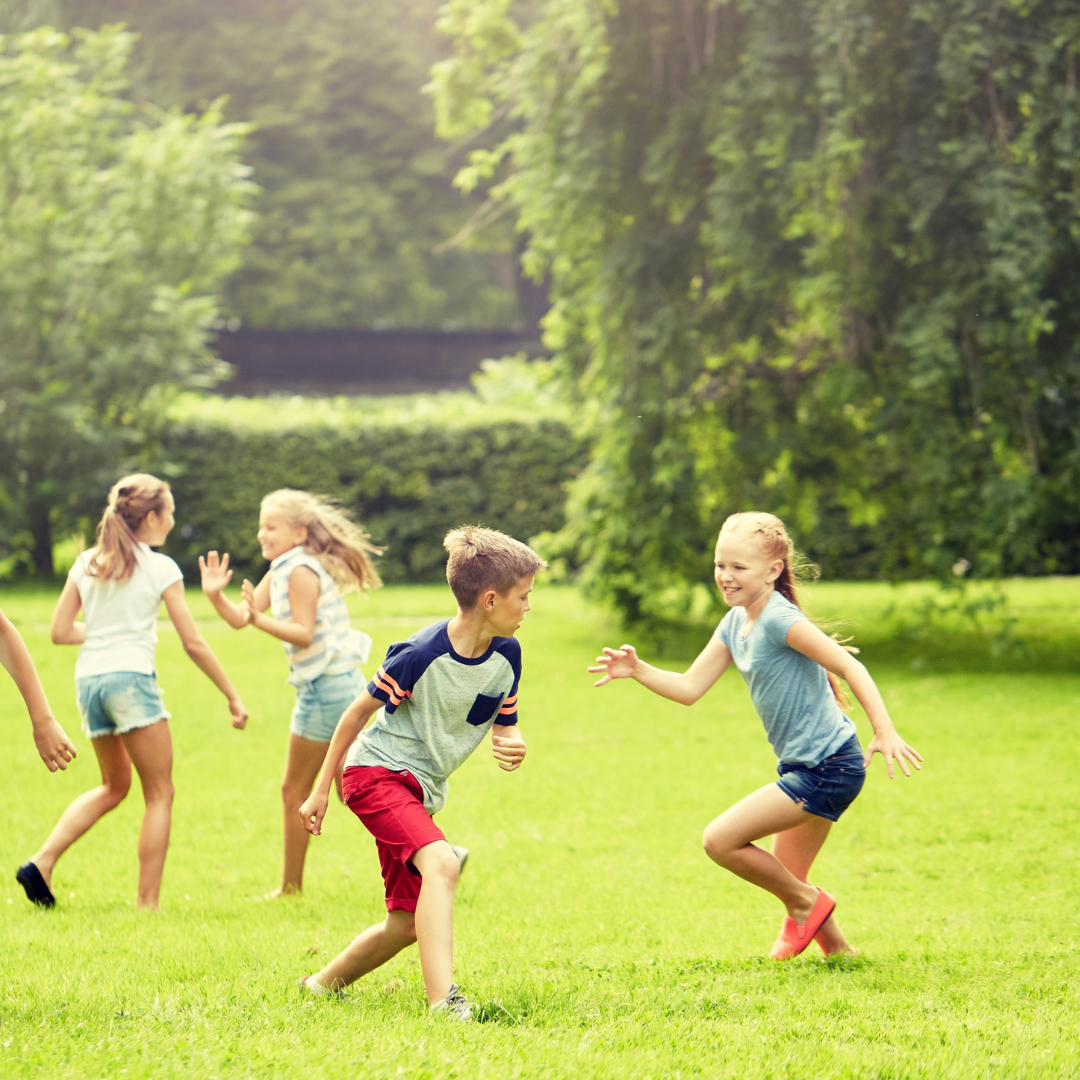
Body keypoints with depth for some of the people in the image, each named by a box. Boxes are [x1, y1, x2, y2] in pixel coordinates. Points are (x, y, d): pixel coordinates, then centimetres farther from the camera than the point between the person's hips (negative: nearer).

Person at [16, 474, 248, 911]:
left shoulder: (86, 563, 11)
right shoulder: (160, 568, -2)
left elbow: (60, 631, 8)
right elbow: (192, 643, -2)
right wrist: (232, 695, 5)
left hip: (88, 679, 6)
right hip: (130, 677, -6)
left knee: (114, 785, 22)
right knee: (159, 794, 5)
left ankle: (42, 862, 7)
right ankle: (147, 903, 0)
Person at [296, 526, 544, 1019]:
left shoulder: (507, 654, -4)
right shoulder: (422, 654, -22)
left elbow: (505, 724, 11)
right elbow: (358, 713, -9)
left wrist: (512, 746, -15)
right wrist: (321, 789, -3)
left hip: (422, 790, 8)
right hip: (377, 771, -8)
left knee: (408, 922, 7)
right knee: (441, 863, -32)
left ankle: (324, 984, 30)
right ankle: (443, 1001, -41)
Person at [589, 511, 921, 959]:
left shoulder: (779, 619, -17)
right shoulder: (735, 623, 10)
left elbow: (850, 667, -23)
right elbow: (689, 688, 10)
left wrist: (884, 731, -31)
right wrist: (638, 671, -6)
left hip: (829, 769, -10)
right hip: (805, 768, 10)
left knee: (720, 840, -11)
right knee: (785, 878, 18)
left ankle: (804, 903, 6)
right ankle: (838, 950, 31)